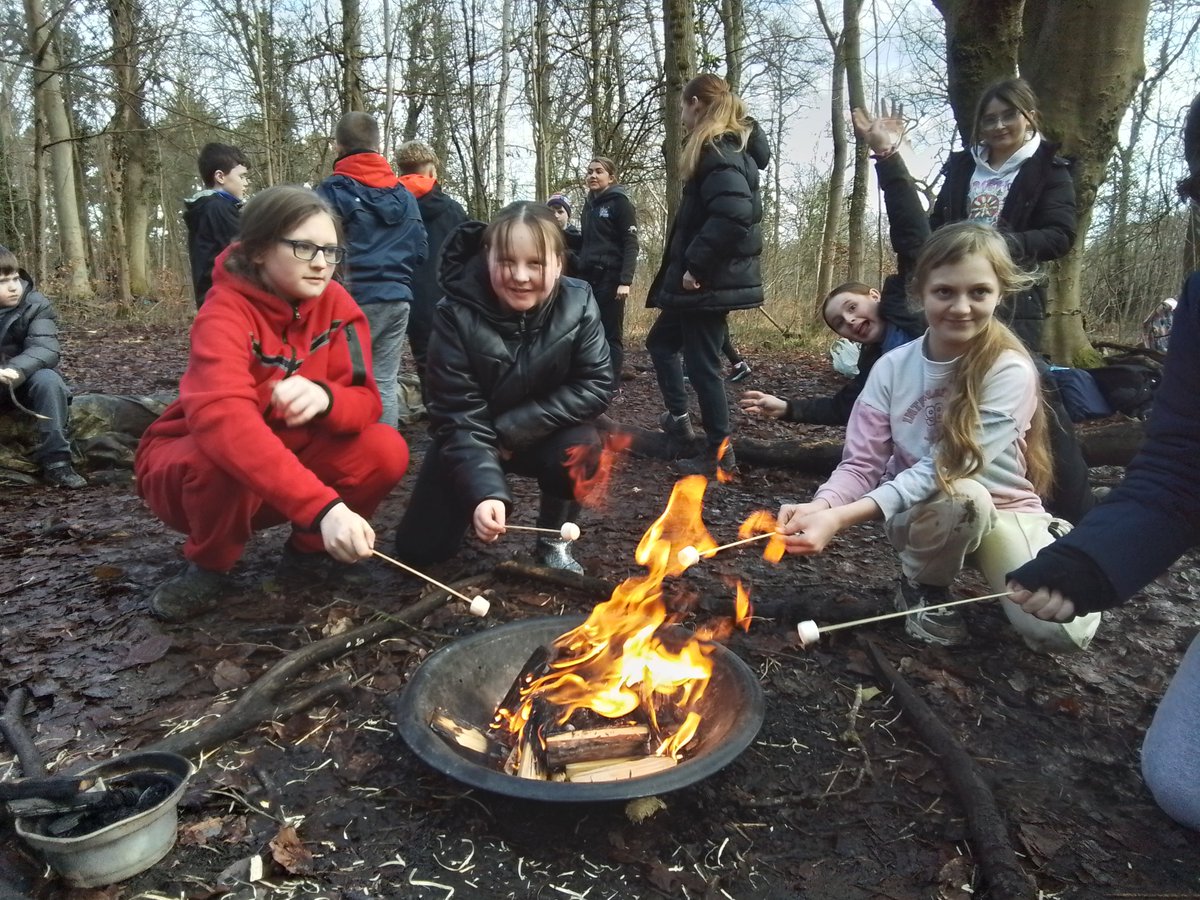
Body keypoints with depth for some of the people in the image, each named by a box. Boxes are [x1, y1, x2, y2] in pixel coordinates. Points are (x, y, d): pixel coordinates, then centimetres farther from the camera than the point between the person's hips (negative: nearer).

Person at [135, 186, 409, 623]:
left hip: (287, 460, 4)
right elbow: (222, 418, -44)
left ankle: (308, 548, 5)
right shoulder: (226, 312, -27)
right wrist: (322, 506, -56)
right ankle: (207, 568, -7)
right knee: (227, 457, -38)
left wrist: (324, 397, -40)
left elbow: (365, 401, -14)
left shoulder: (336, 304, -10)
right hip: (189, 461, -4)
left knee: (385, 450, -20)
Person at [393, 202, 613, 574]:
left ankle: (553, 542, -4)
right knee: (418, 549, -8)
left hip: (544, 434, 1)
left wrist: (514, 429, -25)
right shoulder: (457, 316, -26)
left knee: (580, 449, -33)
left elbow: (596, 386, -18)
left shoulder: (578, 304, -21)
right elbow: (459, 419, -27)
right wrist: (486, 492, -43)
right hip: (471, 440, 0)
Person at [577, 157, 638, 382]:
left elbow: (630, 245, -10)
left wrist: (625, 281, -20)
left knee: (611, 335, -4)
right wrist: (576, 272, 15)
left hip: (609, 278, -6)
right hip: (586, 278, 6)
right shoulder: (589, 205, 18)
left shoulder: (620, 203, -2)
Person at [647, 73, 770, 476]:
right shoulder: (727, 148, 15)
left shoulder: (718, 153, -16)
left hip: (710, 281, -10)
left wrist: (696, 265, -25)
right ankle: (678, 417, 28)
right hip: (711, 277, 10)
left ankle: (720, 451, 11)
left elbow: (733, 214, -32)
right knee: (660, 341, 21)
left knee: (700, 362, -1)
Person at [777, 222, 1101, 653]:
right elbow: (861, 463, -10)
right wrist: (823, 505, -34)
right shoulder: (892, 367, -9)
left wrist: (842, 518, -36)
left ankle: (984, 565, 10)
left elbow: (944, 469, -27)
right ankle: (923, 586, -3)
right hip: (918, 512, 1)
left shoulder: (1009, 370, -19)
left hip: (1002, 508, -1)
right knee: (961, 498, -35)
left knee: (1065, 630, -23)